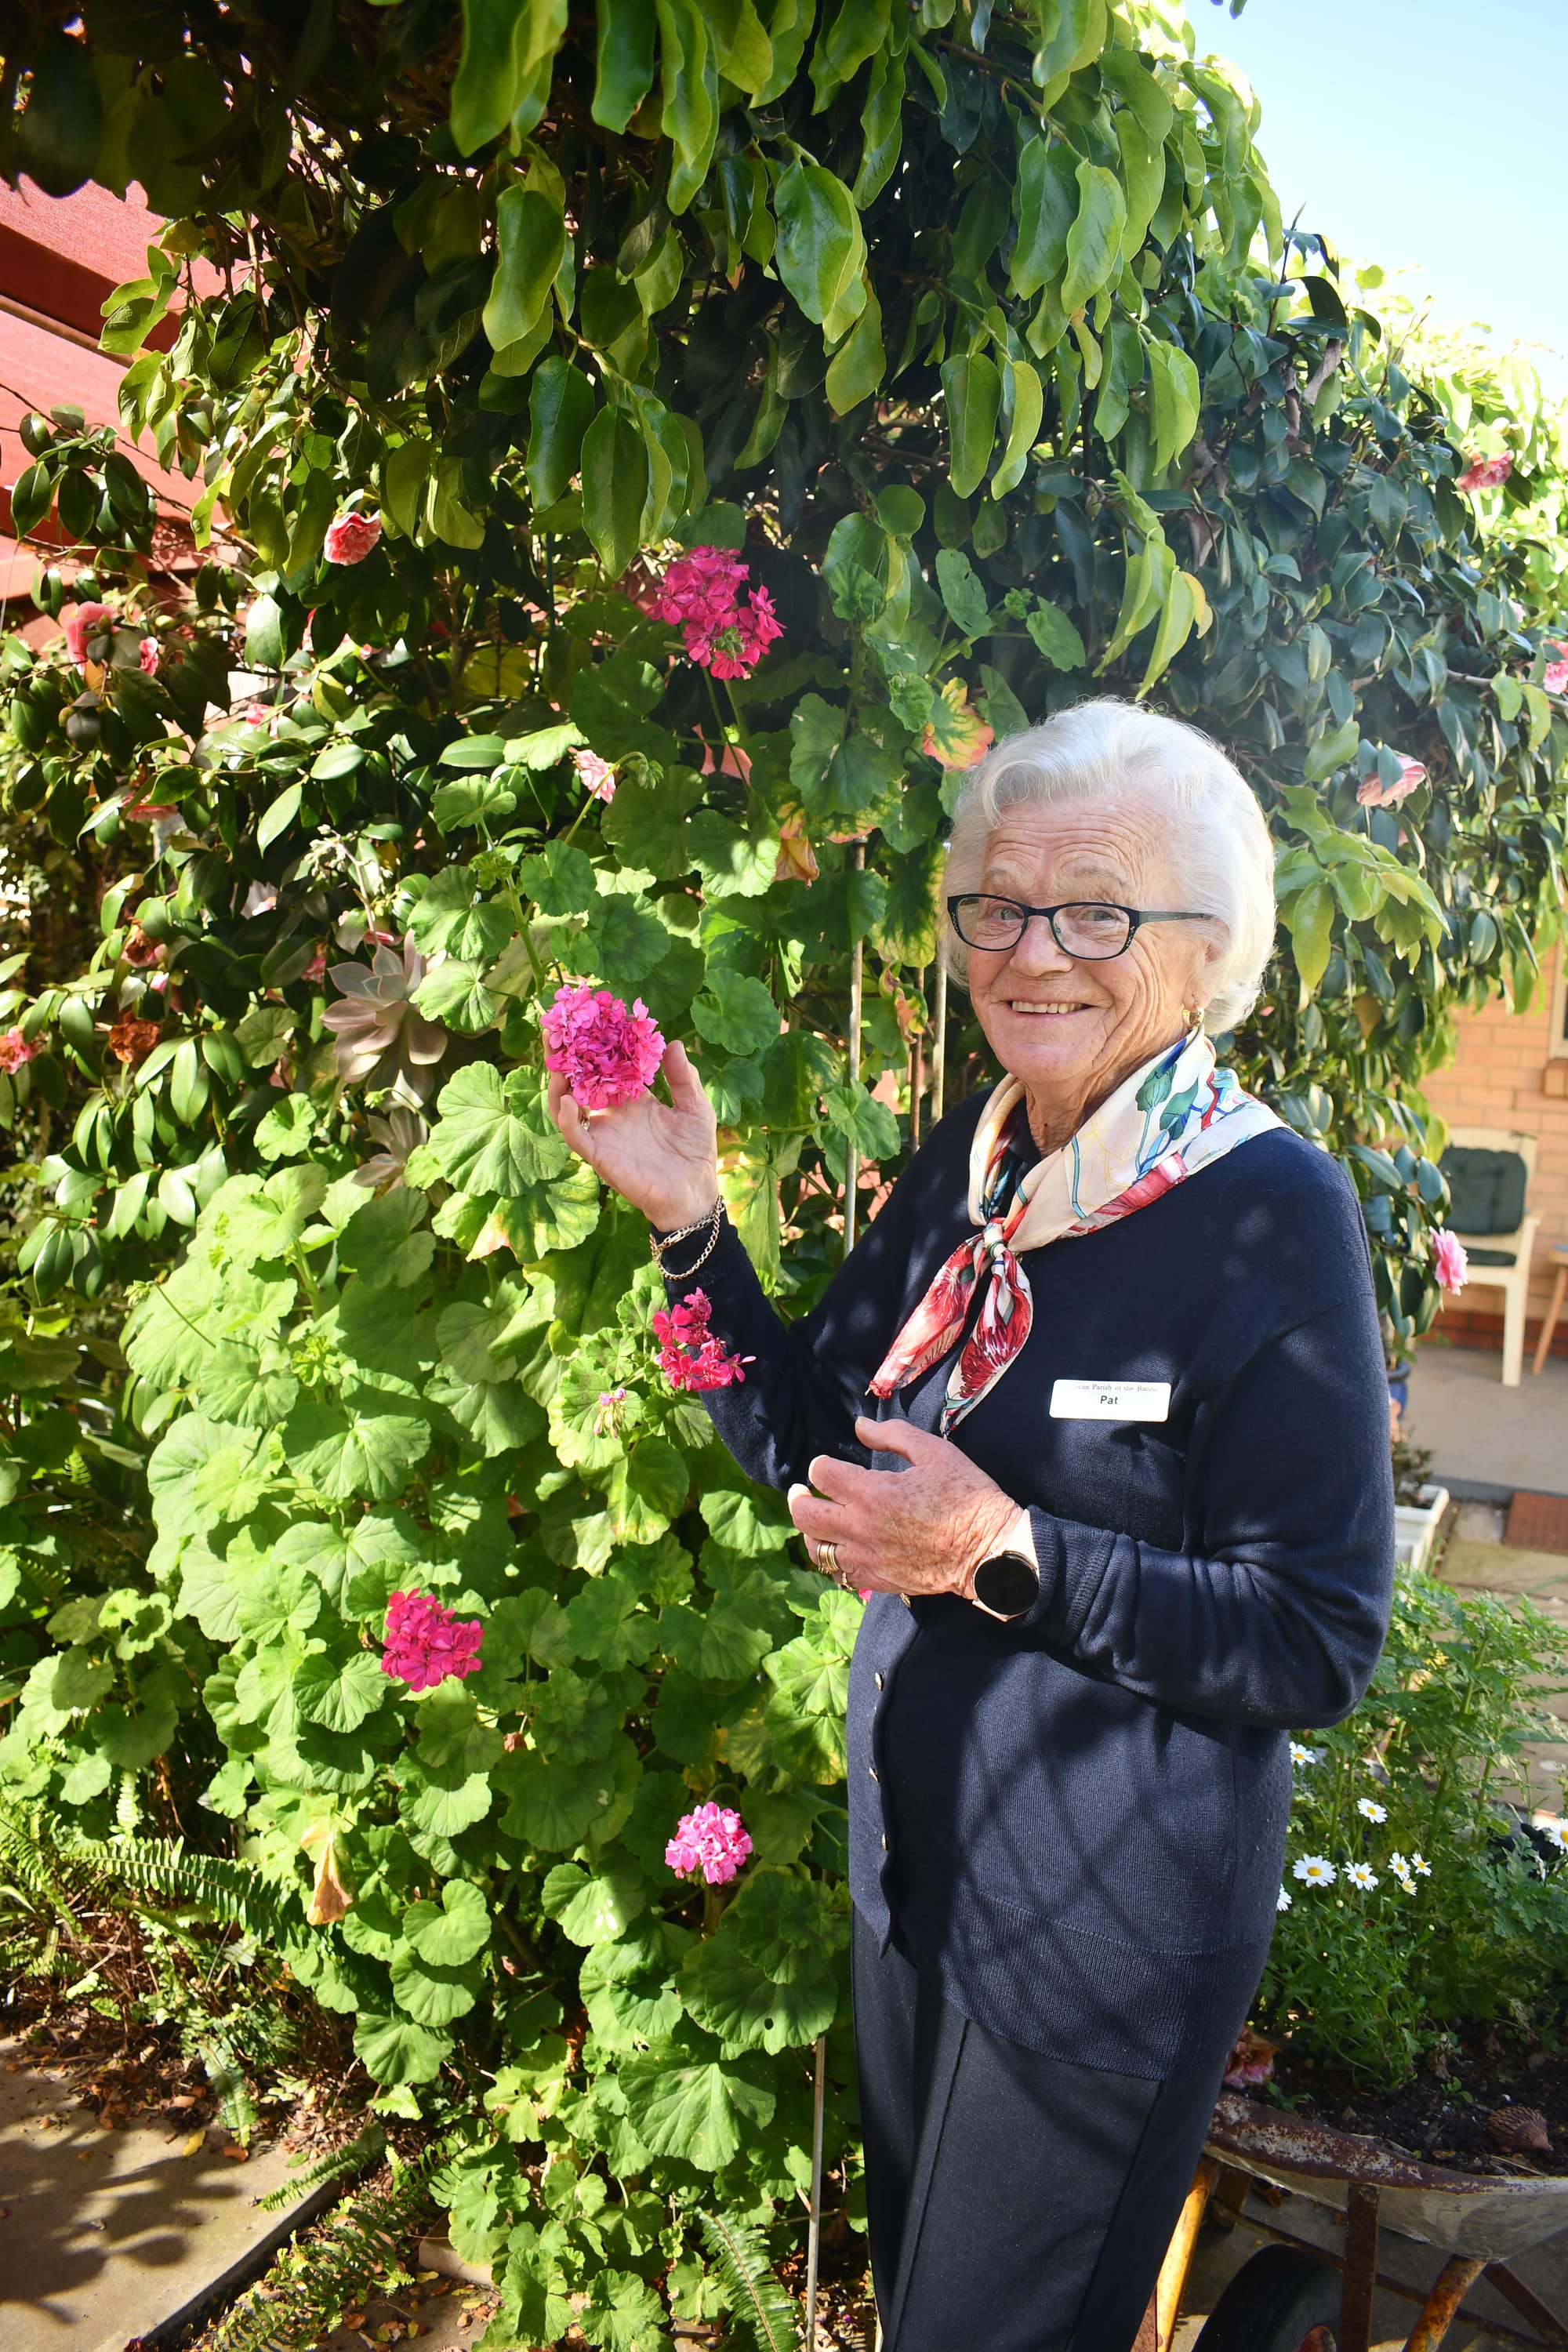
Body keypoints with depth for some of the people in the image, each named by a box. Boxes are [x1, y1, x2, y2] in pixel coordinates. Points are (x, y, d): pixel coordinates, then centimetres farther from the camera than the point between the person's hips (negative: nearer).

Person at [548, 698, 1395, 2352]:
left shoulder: (1273, 1216, -21)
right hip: (913, 1858, 7)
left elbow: (1321, 1645, -20)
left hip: (1109, 1926, -6)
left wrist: (1009, 1556, -28)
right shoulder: (970, 1161, -2)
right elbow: (811, 1439, 2)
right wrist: (689, 1222, -10)